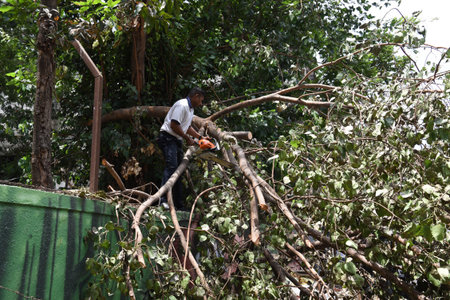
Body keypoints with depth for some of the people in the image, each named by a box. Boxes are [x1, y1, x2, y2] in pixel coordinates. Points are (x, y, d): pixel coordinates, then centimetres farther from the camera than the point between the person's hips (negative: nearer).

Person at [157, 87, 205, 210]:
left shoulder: (190, 108, 18)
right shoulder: (182, 105, -15)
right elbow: (174, 125, -22)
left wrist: (200, 137, 23)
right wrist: (187, 139, -12)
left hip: (177, 140, 10)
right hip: (168, 138, -10)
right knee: (171, 166, -24)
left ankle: (179, 205, 12)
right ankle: (163, 199, -32)